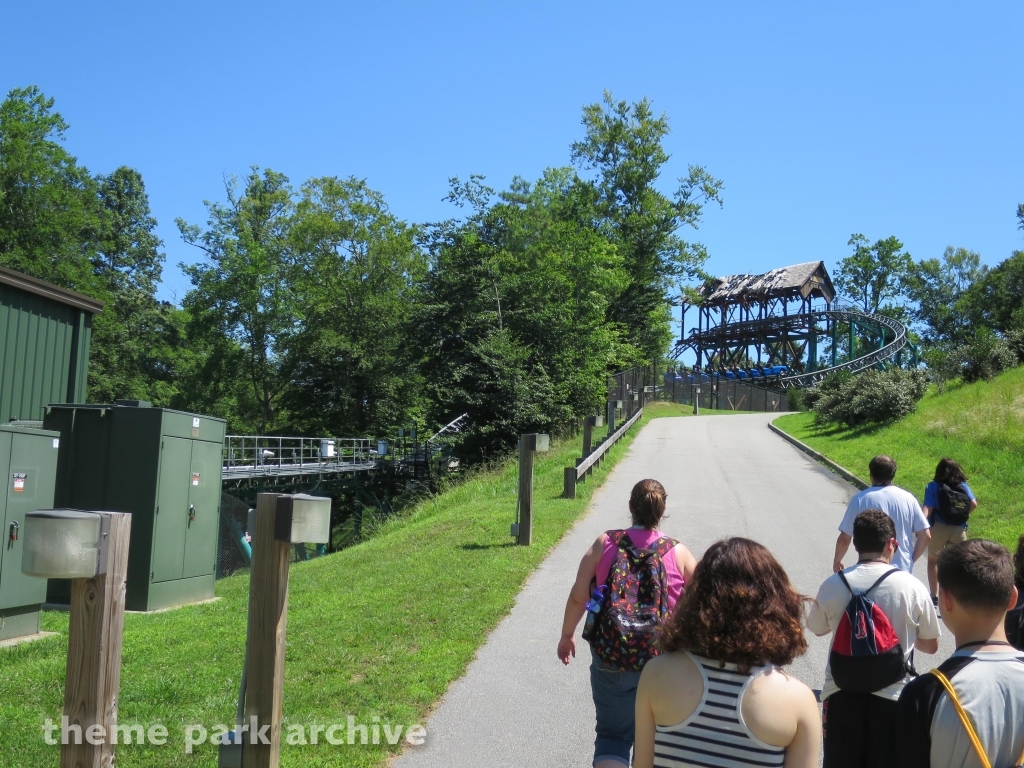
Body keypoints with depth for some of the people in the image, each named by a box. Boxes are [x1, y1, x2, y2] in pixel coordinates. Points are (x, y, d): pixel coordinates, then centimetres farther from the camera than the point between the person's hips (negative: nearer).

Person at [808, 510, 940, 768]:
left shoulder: (832, 585, -8)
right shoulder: (912, 587, -11)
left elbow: (816, 629, 10)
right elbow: (931, 645, 1)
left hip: (841, 695, 1)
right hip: (892, 697, -1)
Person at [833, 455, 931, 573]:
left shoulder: (861, 499, -9)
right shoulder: (908, 498, 0)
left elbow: (844, 539, -6)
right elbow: (925, 535, 1)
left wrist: (837, 560, 10)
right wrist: (911, 560, 14)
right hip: (902, 570, 3)